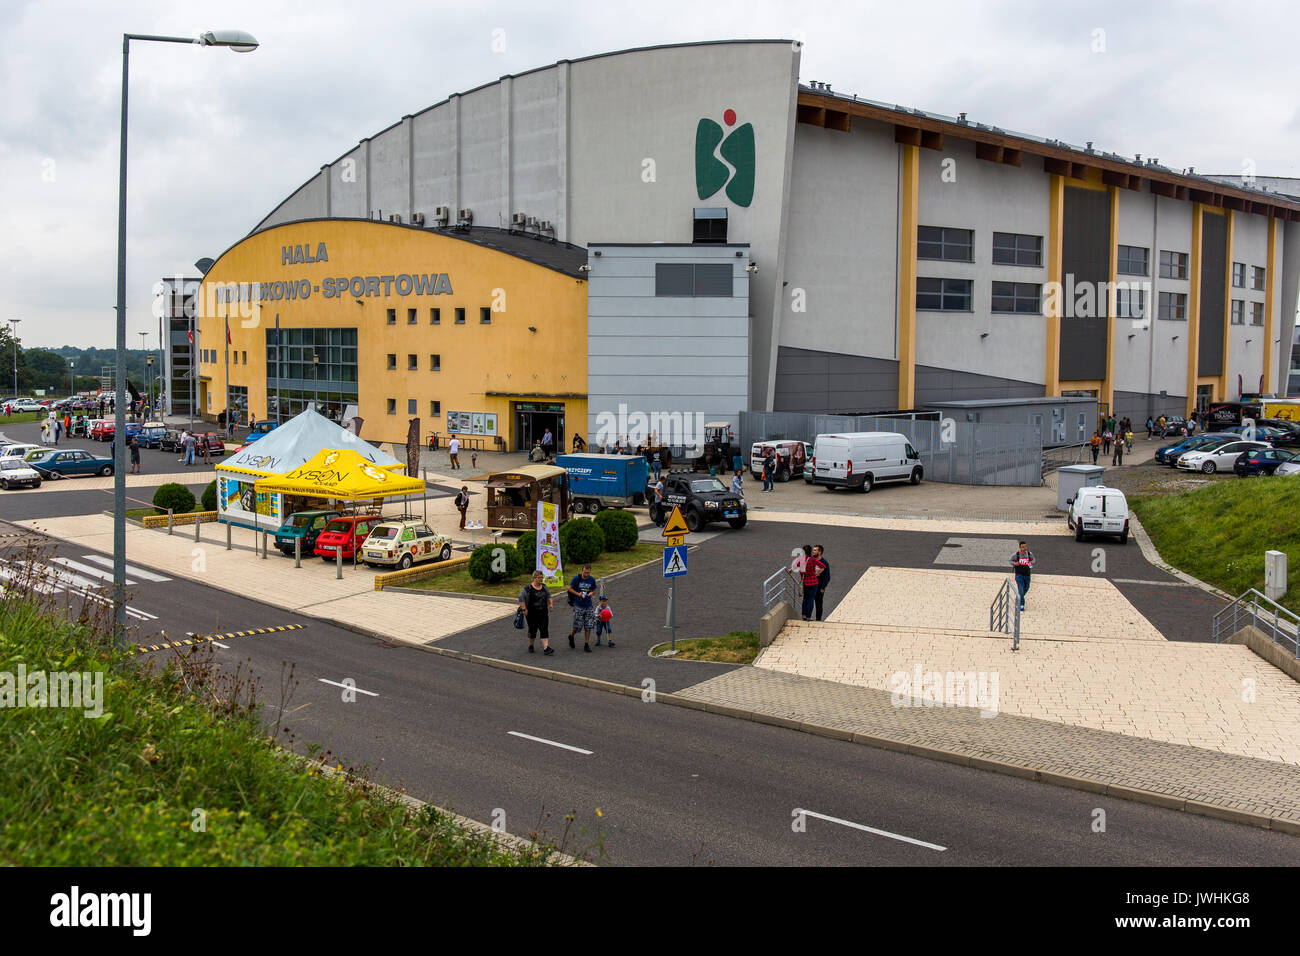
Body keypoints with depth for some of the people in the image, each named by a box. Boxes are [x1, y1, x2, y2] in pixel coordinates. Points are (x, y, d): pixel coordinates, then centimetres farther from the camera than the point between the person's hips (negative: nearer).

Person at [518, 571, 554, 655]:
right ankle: (530, 646, 28)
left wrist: (551, 604, 4)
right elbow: (521, 598, -13)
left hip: (543, 613, 4)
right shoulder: (528, 588, -10)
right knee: (533, 629, 7)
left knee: (544, 629, -6)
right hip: (532, 614, -4)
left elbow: (548, 596, 19)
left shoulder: (544, 587, 7)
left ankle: (546, 648, -12)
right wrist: (524, 609, -16)